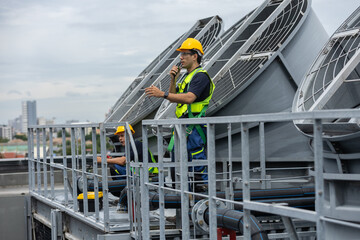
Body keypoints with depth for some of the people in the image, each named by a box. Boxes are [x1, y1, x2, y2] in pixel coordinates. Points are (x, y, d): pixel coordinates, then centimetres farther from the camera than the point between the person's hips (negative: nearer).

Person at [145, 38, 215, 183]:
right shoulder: (186, 76, 20)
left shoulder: (201, 76, -11)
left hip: (195, 128, -10)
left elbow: (189, 98, -26)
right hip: (182, 127, 10)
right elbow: (174, 98, 20)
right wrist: (173, 80, 4)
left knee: (198, 168, -8)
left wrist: (162, 94, -30)